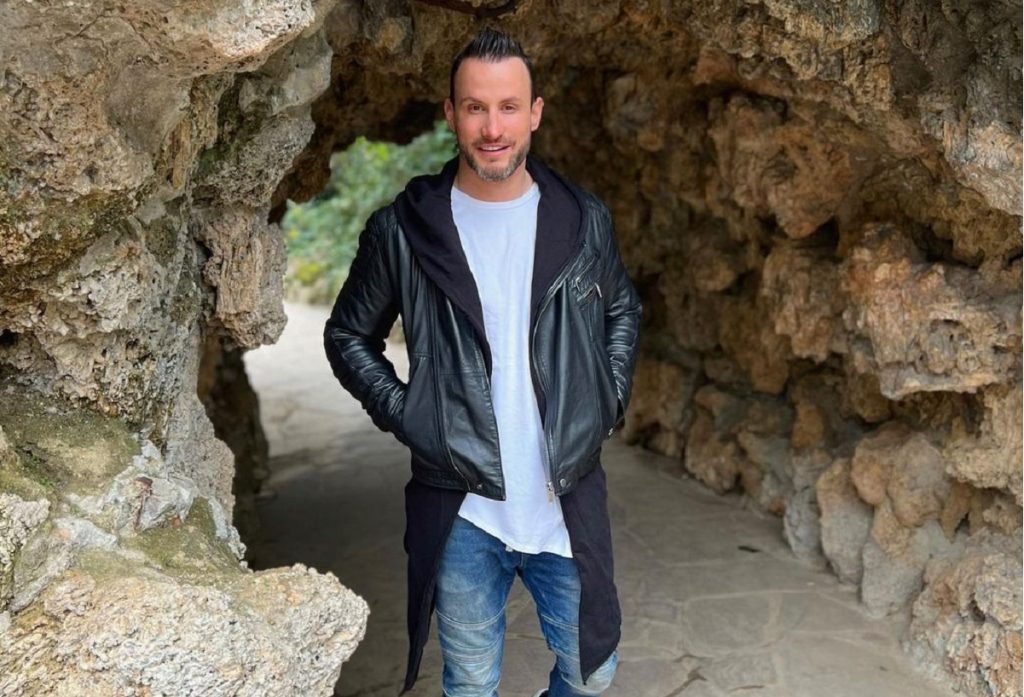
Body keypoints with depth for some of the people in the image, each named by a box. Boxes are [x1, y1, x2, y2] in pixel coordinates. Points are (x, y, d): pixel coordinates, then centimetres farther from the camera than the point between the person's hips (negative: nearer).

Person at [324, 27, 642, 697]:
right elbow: (349, 336, 5)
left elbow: (623, 311, 16)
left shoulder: (585, 219, -1)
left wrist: (609, 402, 5)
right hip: (461, 513, -1)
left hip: (571, 503, 2)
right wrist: (404, 414, -7)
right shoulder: (404, 228, -7)